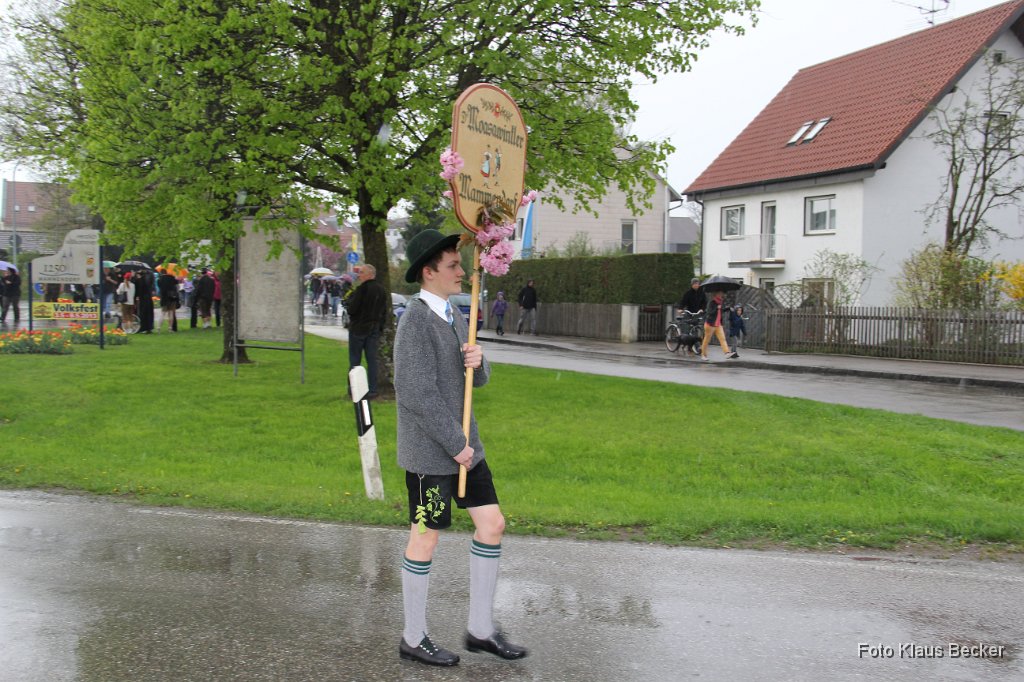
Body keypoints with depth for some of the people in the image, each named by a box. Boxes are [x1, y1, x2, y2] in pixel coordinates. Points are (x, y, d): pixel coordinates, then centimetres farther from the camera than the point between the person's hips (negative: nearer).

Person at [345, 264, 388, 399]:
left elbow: (351, 309, -17)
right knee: (372, 360, 8)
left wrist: (350, 298, 2)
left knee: (355, 360, 2)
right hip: (374, 329, 6)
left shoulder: (362, 289, -16)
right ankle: (372, 390, 7)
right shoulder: (382, 290, 7)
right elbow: (385, 310, 11)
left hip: (358, 328, -6)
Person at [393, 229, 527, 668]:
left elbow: (478, 380, 14)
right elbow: (417, 392, -24)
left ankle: (480, 628, 21)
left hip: (463, 444, 9)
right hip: (429, 450, -9)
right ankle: (413, 639, 20)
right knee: (426, 538, 3)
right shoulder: (416, 320, -17)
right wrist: (455, 444, -19)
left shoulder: (453, 316, 11)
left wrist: (477, 362, -10)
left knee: (492, 525, 9)